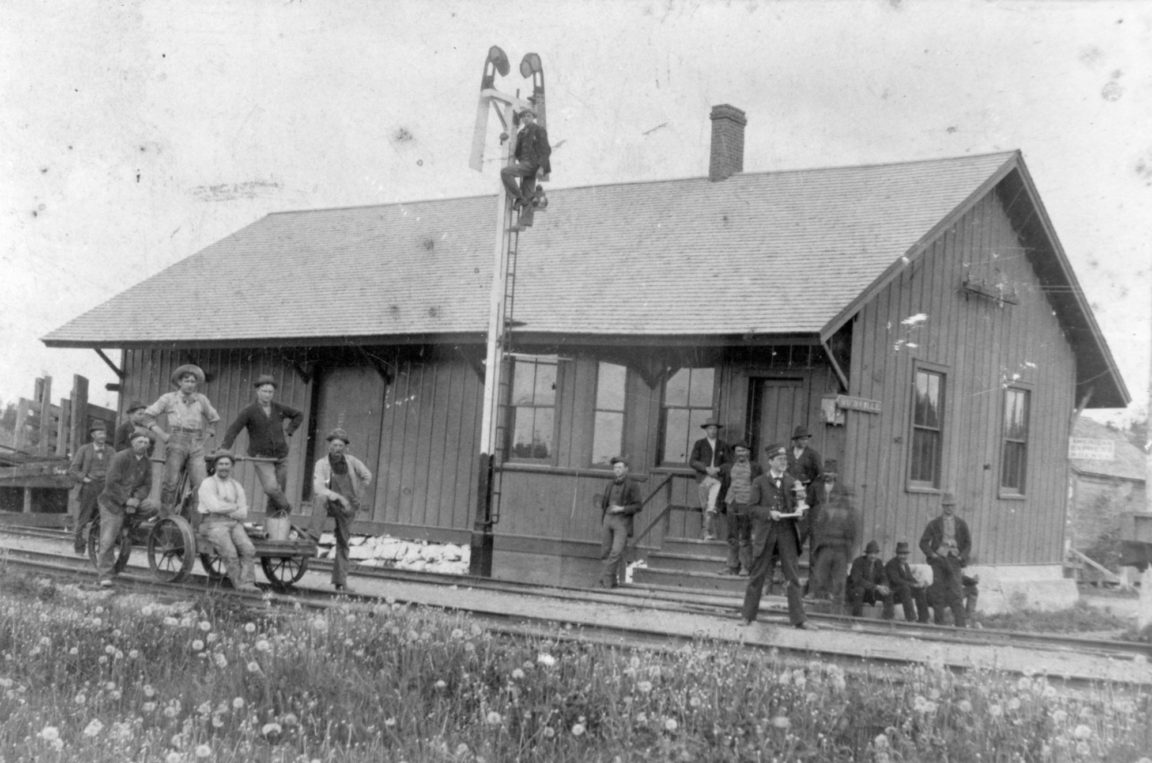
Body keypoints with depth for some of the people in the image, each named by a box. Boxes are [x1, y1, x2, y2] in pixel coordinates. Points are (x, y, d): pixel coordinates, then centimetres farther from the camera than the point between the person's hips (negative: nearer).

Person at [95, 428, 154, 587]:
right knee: (108, 540, -12)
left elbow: (147, 485, 4)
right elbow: (111, 483, -18)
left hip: (132, 502, 6)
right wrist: (126, 500, -20)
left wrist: (136, 499, -14)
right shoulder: (120, 458, -13)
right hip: (112, 502, -6)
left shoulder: (147, 462, 5)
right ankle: (105, 575, -6)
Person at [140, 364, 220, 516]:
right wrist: (161, 434, -1)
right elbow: (146, 416, 8)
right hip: (176, 444, -2)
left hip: (196, 447, 2)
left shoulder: (201, 400, 13)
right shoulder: (169, 398, 7)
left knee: (202, 485, -13)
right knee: (171, 483, -9)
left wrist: (206, 435, 13)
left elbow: (214, 419, 28)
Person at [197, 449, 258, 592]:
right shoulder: (207, 484, -1)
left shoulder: (237, 487, 14)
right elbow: (214, 506, -16)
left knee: (248, 549, -23)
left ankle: (247, 583, -28)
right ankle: (239, 583, -18)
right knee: (230, 552, -29)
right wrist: (235, 506, -2)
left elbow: (243, 514, 7)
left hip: (234, 524, 4)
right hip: (213, 525, -4)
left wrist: (224, 509, -8)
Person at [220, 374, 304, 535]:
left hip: (280, 456, 4)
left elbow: (299, 415, 19)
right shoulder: (249, 412, -9)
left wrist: (288, 431, 6)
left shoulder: (278, 409, 3)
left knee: (279, 490, 5)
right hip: (261, 458, -4)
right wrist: (224, 448, -32)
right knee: (271, 488, -23)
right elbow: (233, 430, -18)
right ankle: (285, 507, 8)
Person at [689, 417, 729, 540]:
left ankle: (708, 533, -20)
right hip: (703, 478, 1)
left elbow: (727, 462, 11)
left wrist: (718, 469, -9)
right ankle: (712, 533, 10)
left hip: (717, 478, -1)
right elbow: (692, 461, 1)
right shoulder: (699, 444, 8)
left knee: (711, 507, -17)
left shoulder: (723, 445, 12)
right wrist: (706, 469, -12)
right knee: (705, 507, 3)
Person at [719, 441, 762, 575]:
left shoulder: (755, 468, 2)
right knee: (732, 537, 6)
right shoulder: (729, 467, 12)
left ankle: (746, 567, 1)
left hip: (746, 504, -4)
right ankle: (732, 566, 12)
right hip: (731, 503, 4)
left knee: (745, 538, -4)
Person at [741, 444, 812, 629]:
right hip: (765, 533, -2)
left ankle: (798, 618, -1)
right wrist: (769, 513, -16)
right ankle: (748, 615, 15)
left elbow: (796, 507, 12)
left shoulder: (791, 482, 11)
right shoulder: (759, 482, 3)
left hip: (786, 532, 2)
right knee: (758, 575, 5)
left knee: (793, 577, -1)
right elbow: (752, 507, -1)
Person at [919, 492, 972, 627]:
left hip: (954, 560, 0)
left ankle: (960, 625, -12)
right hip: (939, 559, 0)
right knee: (938, 594, 1)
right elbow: (924, 542, 7)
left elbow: (968, 543, 13)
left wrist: (962, 557, -2)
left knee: (956, 594, -10)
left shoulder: (961, 524, 11)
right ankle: (939, 625, 6)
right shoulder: (934, 524, 8)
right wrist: (932, 555, -7)